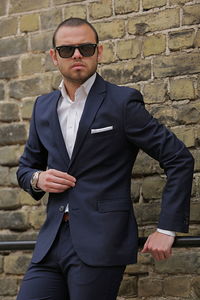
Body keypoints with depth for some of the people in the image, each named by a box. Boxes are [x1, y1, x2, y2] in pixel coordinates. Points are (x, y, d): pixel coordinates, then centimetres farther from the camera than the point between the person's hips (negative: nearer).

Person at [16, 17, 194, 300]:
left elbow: (180, 159, -4)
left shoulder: (123, 102, -3)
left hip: (101, 242, -5)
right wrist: (37, 179, 1)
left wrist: (167, 229, -8)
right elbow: (26, 165, 25)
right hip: (51, 242, 5)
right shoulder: (43, 107, 13)